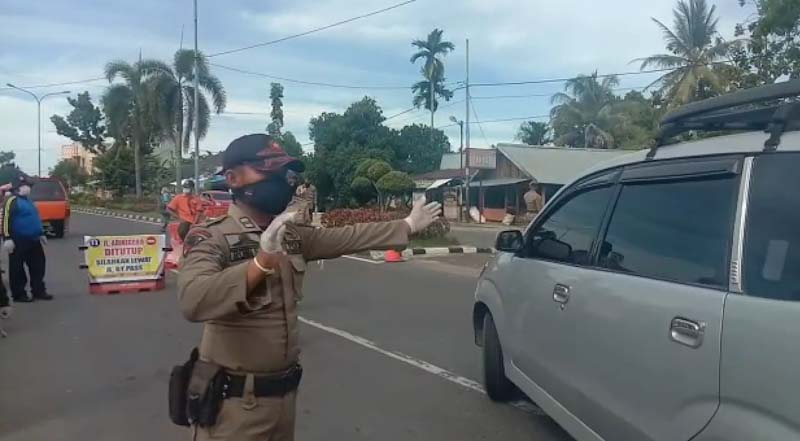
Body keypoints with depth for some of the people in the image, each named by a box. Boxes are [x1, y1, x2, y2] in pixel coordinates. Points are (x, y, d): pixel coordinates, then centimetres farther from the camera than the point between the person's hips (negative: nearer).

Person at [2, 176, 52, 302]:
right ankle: (18, 295, 7)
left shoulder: (27, 201, 18)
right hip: (18, 242, -9)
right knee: (17, 269, 1)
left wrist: (41, 234, 27)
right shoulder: (12, 201, -11)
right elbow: (6, 220, -19)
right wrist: (8, 238, -24)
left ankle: (39, 291, 18)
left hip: (33, 240, 9)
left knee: (38, 266, 10)